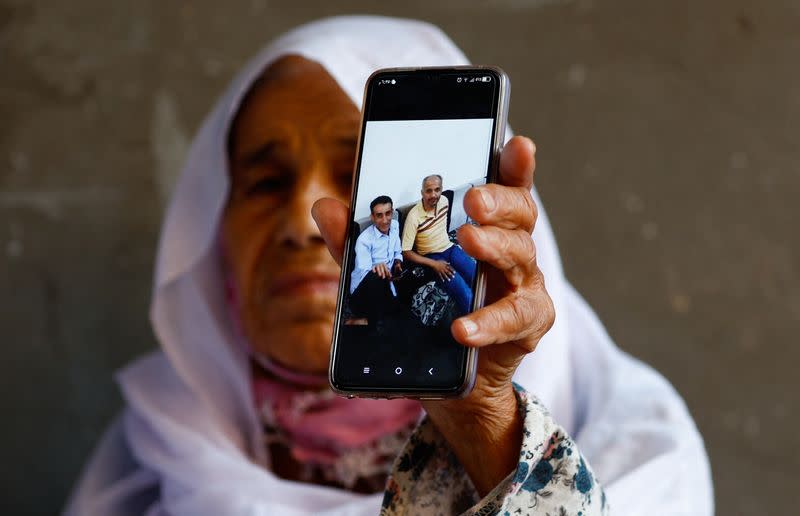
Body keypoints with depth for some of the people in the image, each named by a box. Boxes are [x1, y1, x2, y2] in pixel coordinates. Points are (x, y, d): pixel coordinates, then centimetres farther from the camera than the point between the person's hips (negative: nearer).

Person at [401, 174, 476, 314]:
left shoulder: (444, 201, -4)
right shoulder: (414, 216, -22)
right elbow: (406, 252, -18)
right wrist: (434, 264, -22)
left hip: (449, 249, 6)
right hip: (432, 257, -6)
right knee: (466, 296, -26)